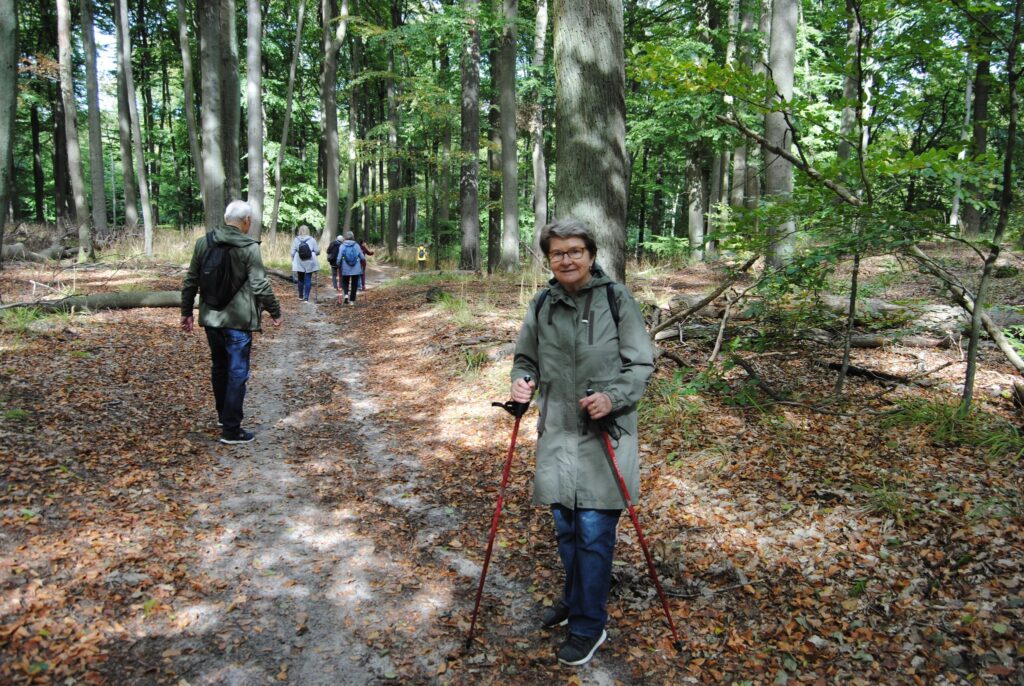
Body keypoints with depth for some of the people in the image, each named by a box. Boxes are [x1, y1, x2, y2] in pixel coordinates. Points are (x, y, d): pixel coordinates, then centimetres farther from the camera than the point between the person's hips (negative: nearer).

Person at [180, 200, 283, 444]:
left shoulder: (203, 242, 4)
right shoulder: (249, 247, -13)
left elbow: (191, 281, 8)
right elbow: (260, 286, -14)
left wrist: (186, 311, 17)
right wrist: (275, 312, -3)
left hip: (211, 318, 6)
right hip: (237, 321, -6)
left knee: (219, 367, 21)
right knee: (237, 372, 0)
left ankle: (223, 415, 35)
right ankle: (231, 429, 2)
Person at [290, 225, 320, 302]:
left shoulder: (296, 240, -2)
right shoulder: (312, 240, -4)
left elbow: (293, 252, -2)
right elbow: (317, 251, -3)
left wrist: (293, 261, 10)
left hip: (299, 263, 1)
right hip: (309, 263, -1)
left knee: (300, 279, 14)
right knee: (308, 280, 1)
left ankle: (301, 296, 25)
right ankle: (306, 298, -2)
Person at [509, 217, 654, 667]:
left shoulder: (616, 299, -7)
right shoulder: (542, 304, 4)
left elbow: (641, 365, -5)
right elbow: (526, 358, 14)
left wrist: (613, 398, -21)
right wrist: (522, 381, -7)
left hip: (606, 435, -4)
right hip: (557, 433, 4)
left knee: (594, 532, 1)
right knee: (565, 528, 16)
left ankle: (589, 625, 20)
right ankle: (575, 599, 41)